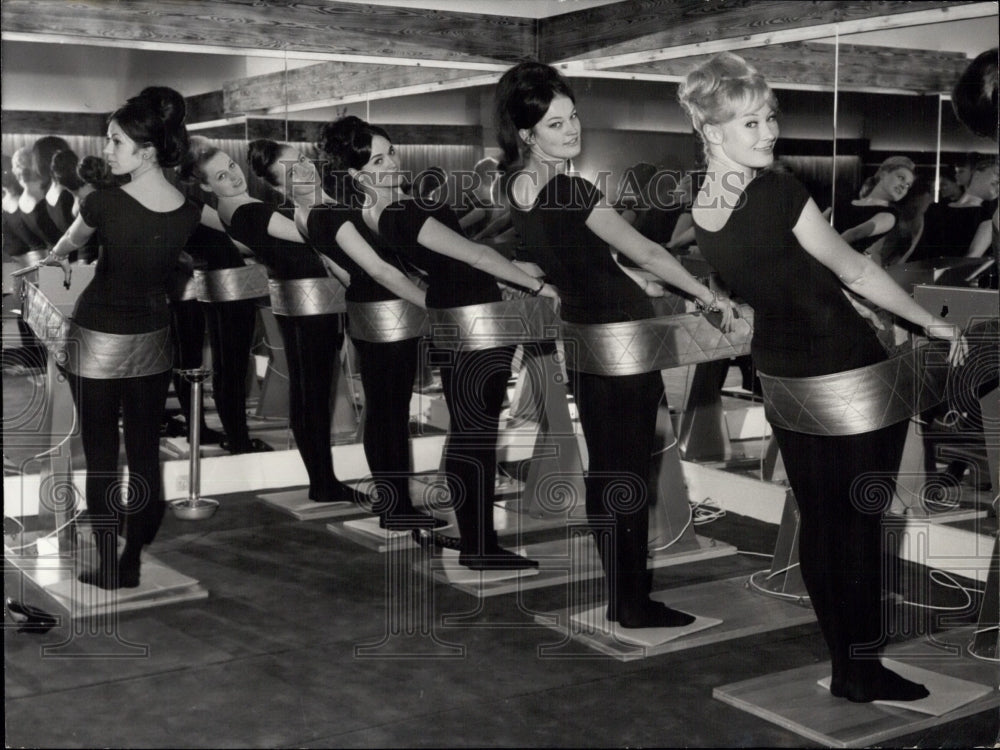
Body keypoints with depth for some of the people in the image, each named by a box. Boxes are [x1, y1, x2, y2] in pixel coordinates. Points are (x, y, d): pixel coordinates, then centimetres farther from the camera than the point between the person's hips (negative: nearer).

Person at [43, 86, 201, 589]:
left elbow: (65, 245, 4)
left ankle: (109, 568, 11)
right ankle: (136, 561, 18)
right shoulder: (188, 212, -9)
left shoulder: (105, 202, -19)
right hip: (151, 339, 4)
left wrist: (53, 257, 26)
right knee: (145, 454, 10)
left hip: (99, 340, -4)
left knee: (101, 458, 5)